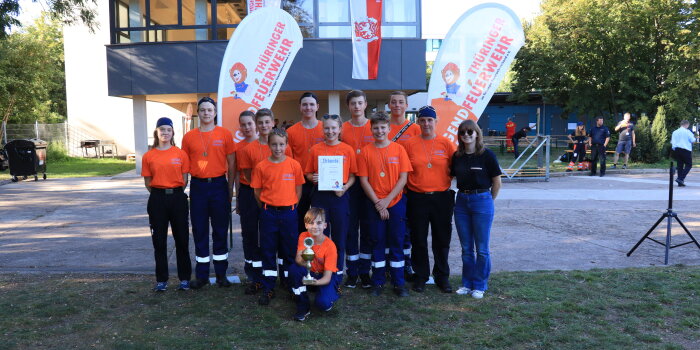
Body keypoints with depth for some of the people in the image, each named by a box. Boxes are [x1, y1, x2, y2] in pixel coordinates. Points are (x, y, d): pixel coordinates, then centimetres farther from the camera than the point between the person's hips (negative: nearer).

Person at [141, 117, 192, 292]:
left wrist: (175, 193, 3)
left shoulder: (181, 154, 0)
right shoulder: (148, 156, 2)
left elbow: (184, 179, 4)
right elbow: (148, 182, 7)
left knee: (182, 238, 5)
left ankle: (185, 278, 16)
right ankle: (161, 280, 17)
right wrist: (159, 194, 5)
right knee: (159, 240, 6)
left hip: (177, 198, 0)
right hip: (157, 200, 1)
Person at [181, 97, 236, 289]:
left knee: (220, 230, 7)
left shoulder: (225, 134, 1)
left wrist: (230, 189, 0)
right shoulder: (189, 136, 4)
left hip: (219, 185, -1)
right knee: (199, 231, 7)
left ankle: (221, 274, 19)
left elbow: (231, 164, 2)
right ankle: (201, 275, 18)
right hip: (198, 186, 1)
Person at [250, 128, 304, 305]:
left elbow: (298, 189, 4)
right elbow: (257, 191, 3)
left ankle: (291, 285, 25)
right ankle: (268, 289, 18)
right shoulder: (261, 166, -3)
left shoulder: (294, 165, -3)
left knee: (289, 251, 10)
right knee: (268, 251, 8)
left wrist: (291, 207, 5)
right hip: (268, 213, 0)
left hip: (289, 213, 0)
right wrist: (266, 208, 5)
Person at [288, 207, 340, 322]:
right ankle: (304, 307, -10)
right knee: (293, 269, -28)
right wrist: (303, 261, -51)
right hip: (309, 273, 3)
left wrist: (316, 282, -47)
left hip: (325, 277, -3)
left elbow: (327, 277, -25)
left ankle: (332, 294, 10)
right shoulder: (303, 237, -14)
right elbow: (297, 259, -27)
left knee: (323, 303, -30)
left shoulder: (330, 246, -24)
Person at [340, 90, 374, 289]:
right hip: (349, 183, 0)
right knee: (350, 228, 5)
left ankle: (365, 271, 18)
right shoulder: (342, 129, 5)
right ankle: (352, 272, 16)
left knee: (367, 228, 7)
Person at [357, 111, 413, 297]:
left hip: (396, 202, 0)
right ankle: (378, 282, 18)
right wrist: (377, 202, -9)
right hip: (374, 204, 0)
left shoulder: (398, 149, 0)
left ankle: (399, 283, 15)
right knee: (377, 242, 7)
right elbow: (363, 180, -2)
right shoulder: (366, 151, 0)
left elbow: (403, 178, -4)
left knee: (397, 242, 5)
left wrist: (387, 200, -11)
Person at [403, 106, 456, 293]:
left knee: (442, 239, 9)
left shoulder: (445, 143, 1)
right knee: (418, 240, 8)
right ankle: (420, 276, 23)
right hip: (417, 198, 0)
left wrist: (447, 181, -2)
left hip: (442, 197, 0)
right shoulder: (410, 143, 0)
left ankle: (442, 276, 25)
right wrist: (407, 187, -4)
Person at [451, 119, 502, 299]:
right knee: (466, 248, 12)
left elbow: (497, 182, -3)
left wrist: (488, 200, 5)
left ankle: (480, 285, 17)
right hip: (461, 201, 4)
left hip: (482, 200, -4)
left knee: (481, 248, 3)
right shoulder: (457, 156, 5)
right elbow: (452, 176, 13)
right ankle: (467, 283, 24)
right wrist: (463, 194, 4)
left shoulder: (487, 155, -7)